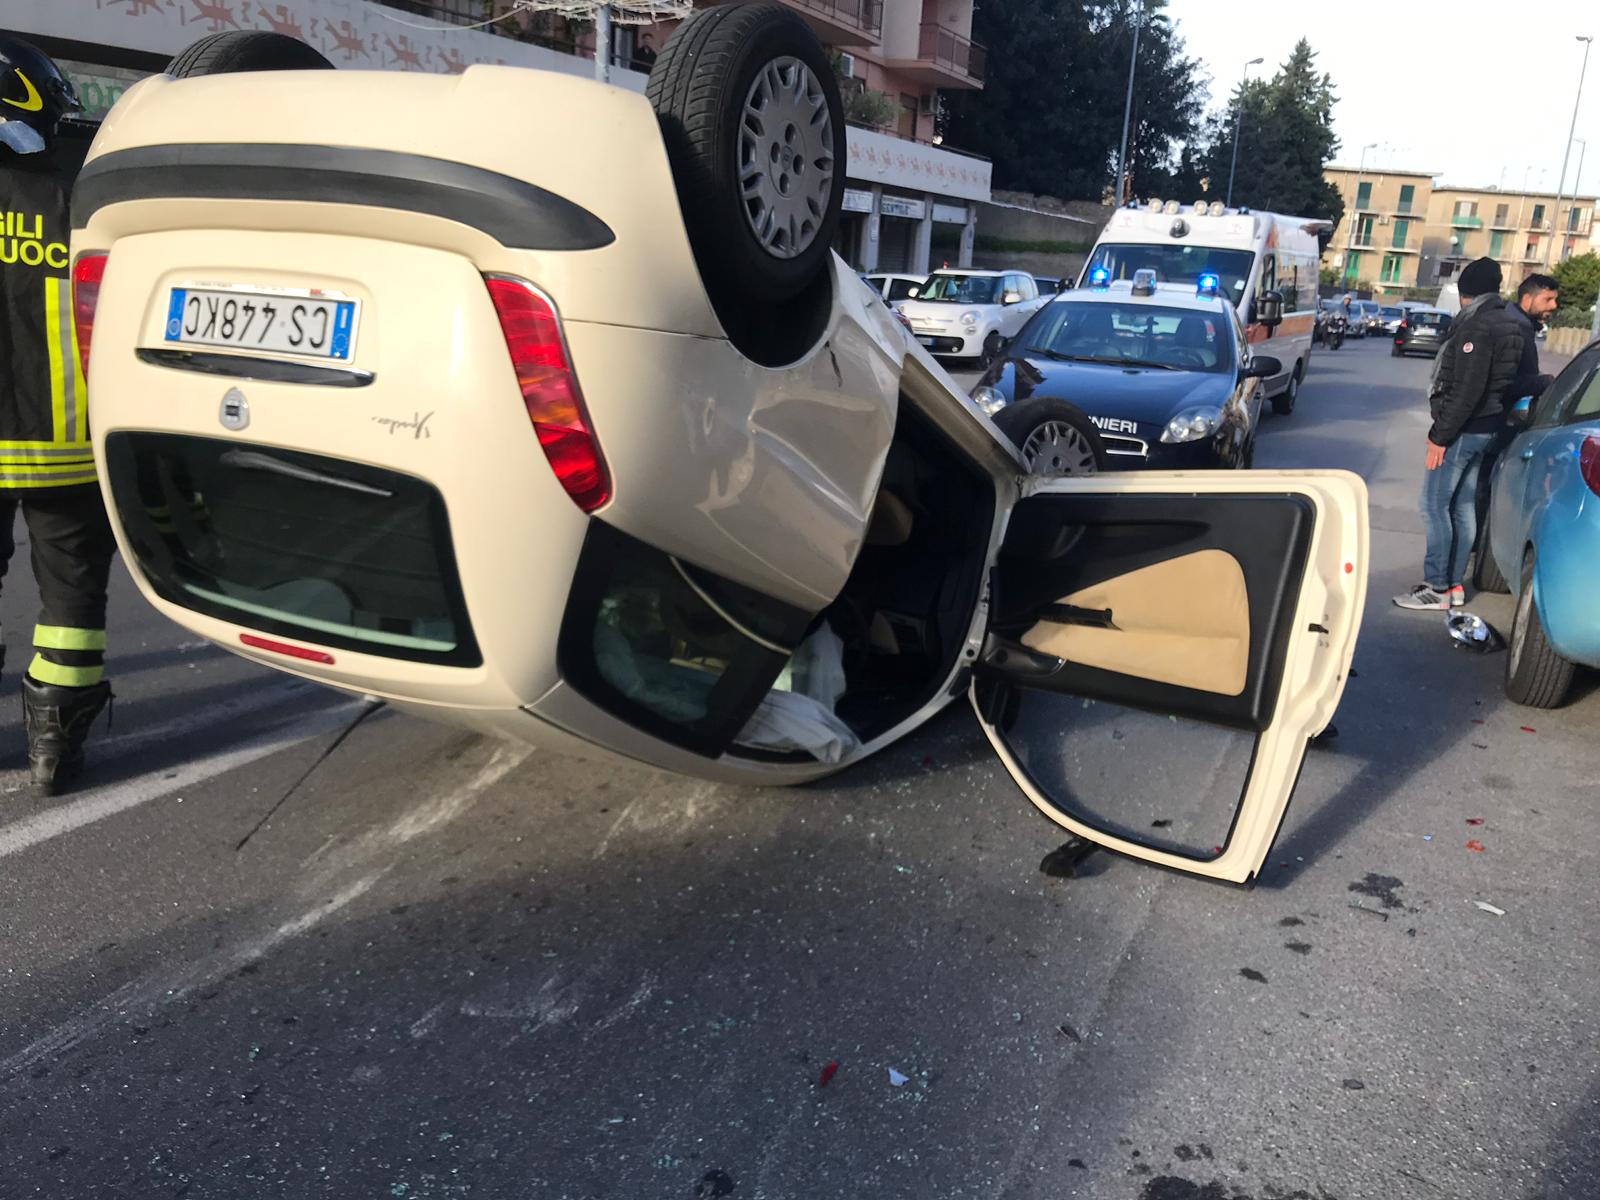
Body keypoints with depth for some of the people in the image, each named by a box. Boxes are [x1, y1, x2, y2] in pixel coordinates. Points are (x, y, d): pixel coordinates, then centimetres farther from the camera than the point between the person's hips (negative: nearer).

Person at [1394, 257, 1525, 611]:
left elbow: (1466, 391, -24)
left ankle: (1437, 588, -2)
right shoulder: (1510, 325, 11)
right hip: (1486, 426, 9)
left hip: (1462, 430, -9)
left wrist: (1439, 436, -19)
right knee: (1463, 506, 13)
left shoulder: (1477, 326, -18)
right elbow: (1505, 381, 14)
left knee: (1434, 506, -5)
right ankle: (1455, 584, 19)